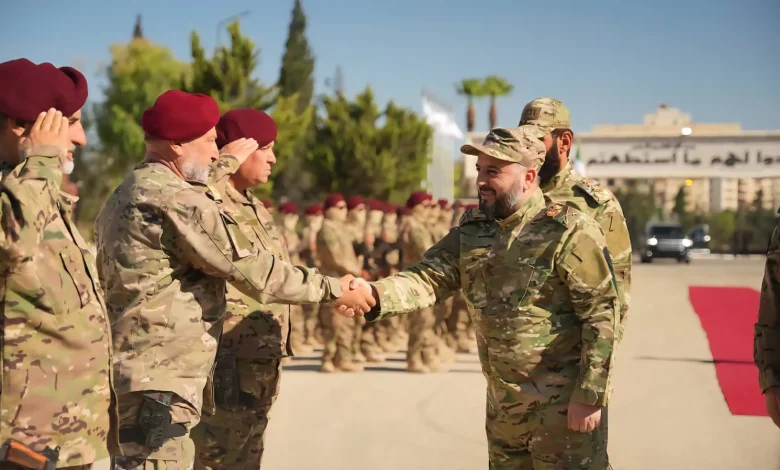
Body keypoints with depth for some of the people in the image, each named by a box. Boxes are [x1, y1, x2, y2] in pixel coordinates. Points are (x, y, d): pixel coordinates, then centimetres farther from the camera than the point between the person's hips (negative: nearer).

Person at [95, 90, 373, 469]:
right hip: (157, 385, -11)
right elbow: (252, 270, -16)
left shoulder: (127, 195, 14)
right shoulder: (174, 202, -17)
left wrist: (227, 164, 40)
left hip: (133, 374, 11)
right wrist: (332, 289, -8)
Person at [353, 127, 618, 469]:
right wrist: (374, 295, -25)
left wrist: (590, 396, -18)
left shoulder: (569, 231, -14)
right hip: (502, 406, 7)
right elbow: (429, 277, -6)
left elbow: (602, 314, -15)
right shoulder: (472, 231, 5)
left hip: (564, 405, -6)